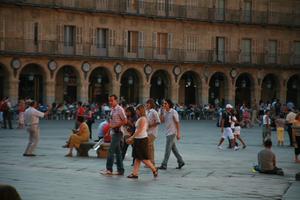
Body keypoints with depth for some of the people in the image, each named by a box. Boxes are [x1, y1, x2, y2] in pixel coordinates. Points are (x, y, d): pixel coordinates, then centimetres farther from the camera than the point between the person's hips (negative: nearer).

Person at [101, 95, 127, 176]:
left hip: (117, 132, -9)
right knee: (117, 151, 10)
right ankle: (120, 170, 14)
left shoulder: (119, 109, -13)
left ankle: (109, 169, -7)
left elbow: (125, 121, -16)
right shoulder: (112, 110, 13)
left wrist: (115, 126, -19)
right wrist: (110, 124, 7)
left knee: (111, 150, -11)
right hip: (113, 132, 9)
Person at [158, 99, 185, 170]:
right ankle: (181, 162, 23)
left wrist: (178, 133, -16)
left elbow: (177, 123, -12)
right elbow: (162, 121, 3)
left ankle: (164, 165, -8)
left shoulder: (174, 112, -12)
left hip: (172, 133, -8)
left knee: (167, 149, -9)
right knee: (173, 148, 13)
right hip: (168, 133, 8)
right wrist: (161, 113, -6)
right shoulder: (165, 112, 9)